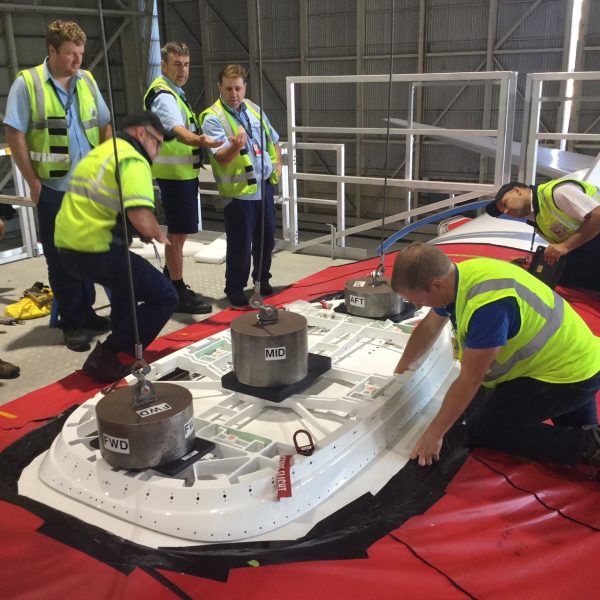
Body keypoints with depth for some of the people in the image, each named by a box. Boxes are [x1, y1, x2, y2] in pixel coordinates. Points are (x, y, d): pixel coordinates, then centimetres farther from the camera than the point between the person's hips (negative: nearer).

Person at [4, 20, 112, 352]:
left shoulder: (86, 81, 6)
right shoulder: (27, 82, -8)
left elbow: (104, 126, 14)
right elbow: (14, 135, -8)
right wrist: (33, 182, -9)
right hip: (53, 188, -4)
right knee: (61, 257, 4)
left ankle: (86, 311, 29)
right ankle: (71, 323, 14)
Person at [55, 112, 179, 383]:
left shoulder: (101, 152, 21)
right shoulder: (132, 159, -10)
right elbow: (142, 221, -24)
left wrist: (147, 231, 22)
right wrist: (158, 234, -1)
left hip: (67, 246, 10)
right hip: (95, 250, -10)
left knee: (129, 273, 36)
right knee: (165, 297, 0)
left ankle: (125, 343, 41)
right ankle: (105, 358, -3)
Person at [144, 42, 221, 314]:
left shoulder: (173, 92, 16)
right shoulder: (163, 95, -18)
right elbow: (177, 131, -37)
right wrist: (200, 141, -55)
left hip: (183, 171, 10)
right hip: (174, 174, -10)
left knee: (181, 231, 18)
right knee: (177, 233, -5)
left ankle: (170, 281, 32)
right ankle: (179, 294, 2)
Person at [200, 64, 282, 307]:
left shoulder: (254, 109, 10)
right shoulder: (212, 118, -13)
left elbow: (273, 139, 22)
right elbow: (221, 157, -23)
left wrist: (277, 164, 9)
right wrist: (235, 146, -43)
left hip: (264, 184, 7)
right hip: (238, 190, -7)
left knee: (267, 237, 15)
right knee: (240, 244, -3)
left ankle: (262, 279, 34)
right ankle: (235, 289, 13)